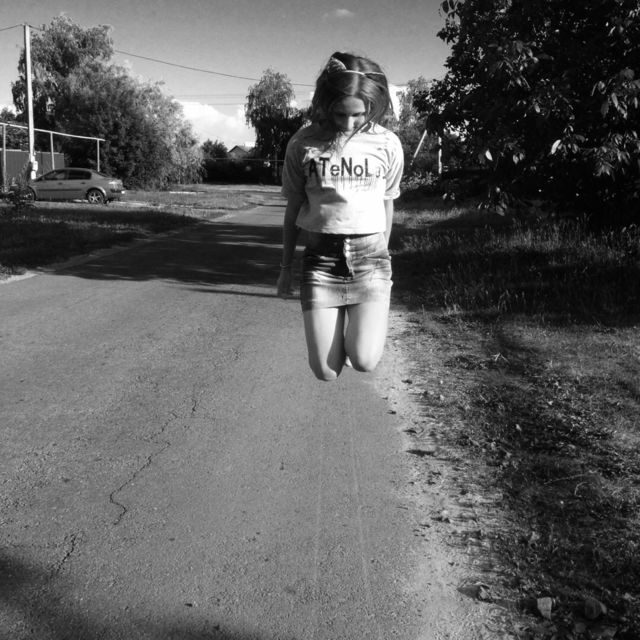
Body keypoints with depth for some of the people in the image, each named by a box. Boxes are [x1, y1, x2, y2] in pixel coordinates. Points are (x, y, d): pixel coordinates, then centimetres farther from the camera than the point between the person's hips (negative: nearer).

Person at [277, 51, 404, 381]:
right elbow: (293, 208, 7)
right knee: (325, 372, -5)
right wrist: (286, 267, 12)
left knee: (364, 361, -16)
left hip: (369, 254, 0)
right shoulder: (302, 144, -3)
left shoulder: (388, 144, -2)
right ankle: (334, 326, 30)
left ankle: (358, 325, 20)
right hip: (320, 256, 0)